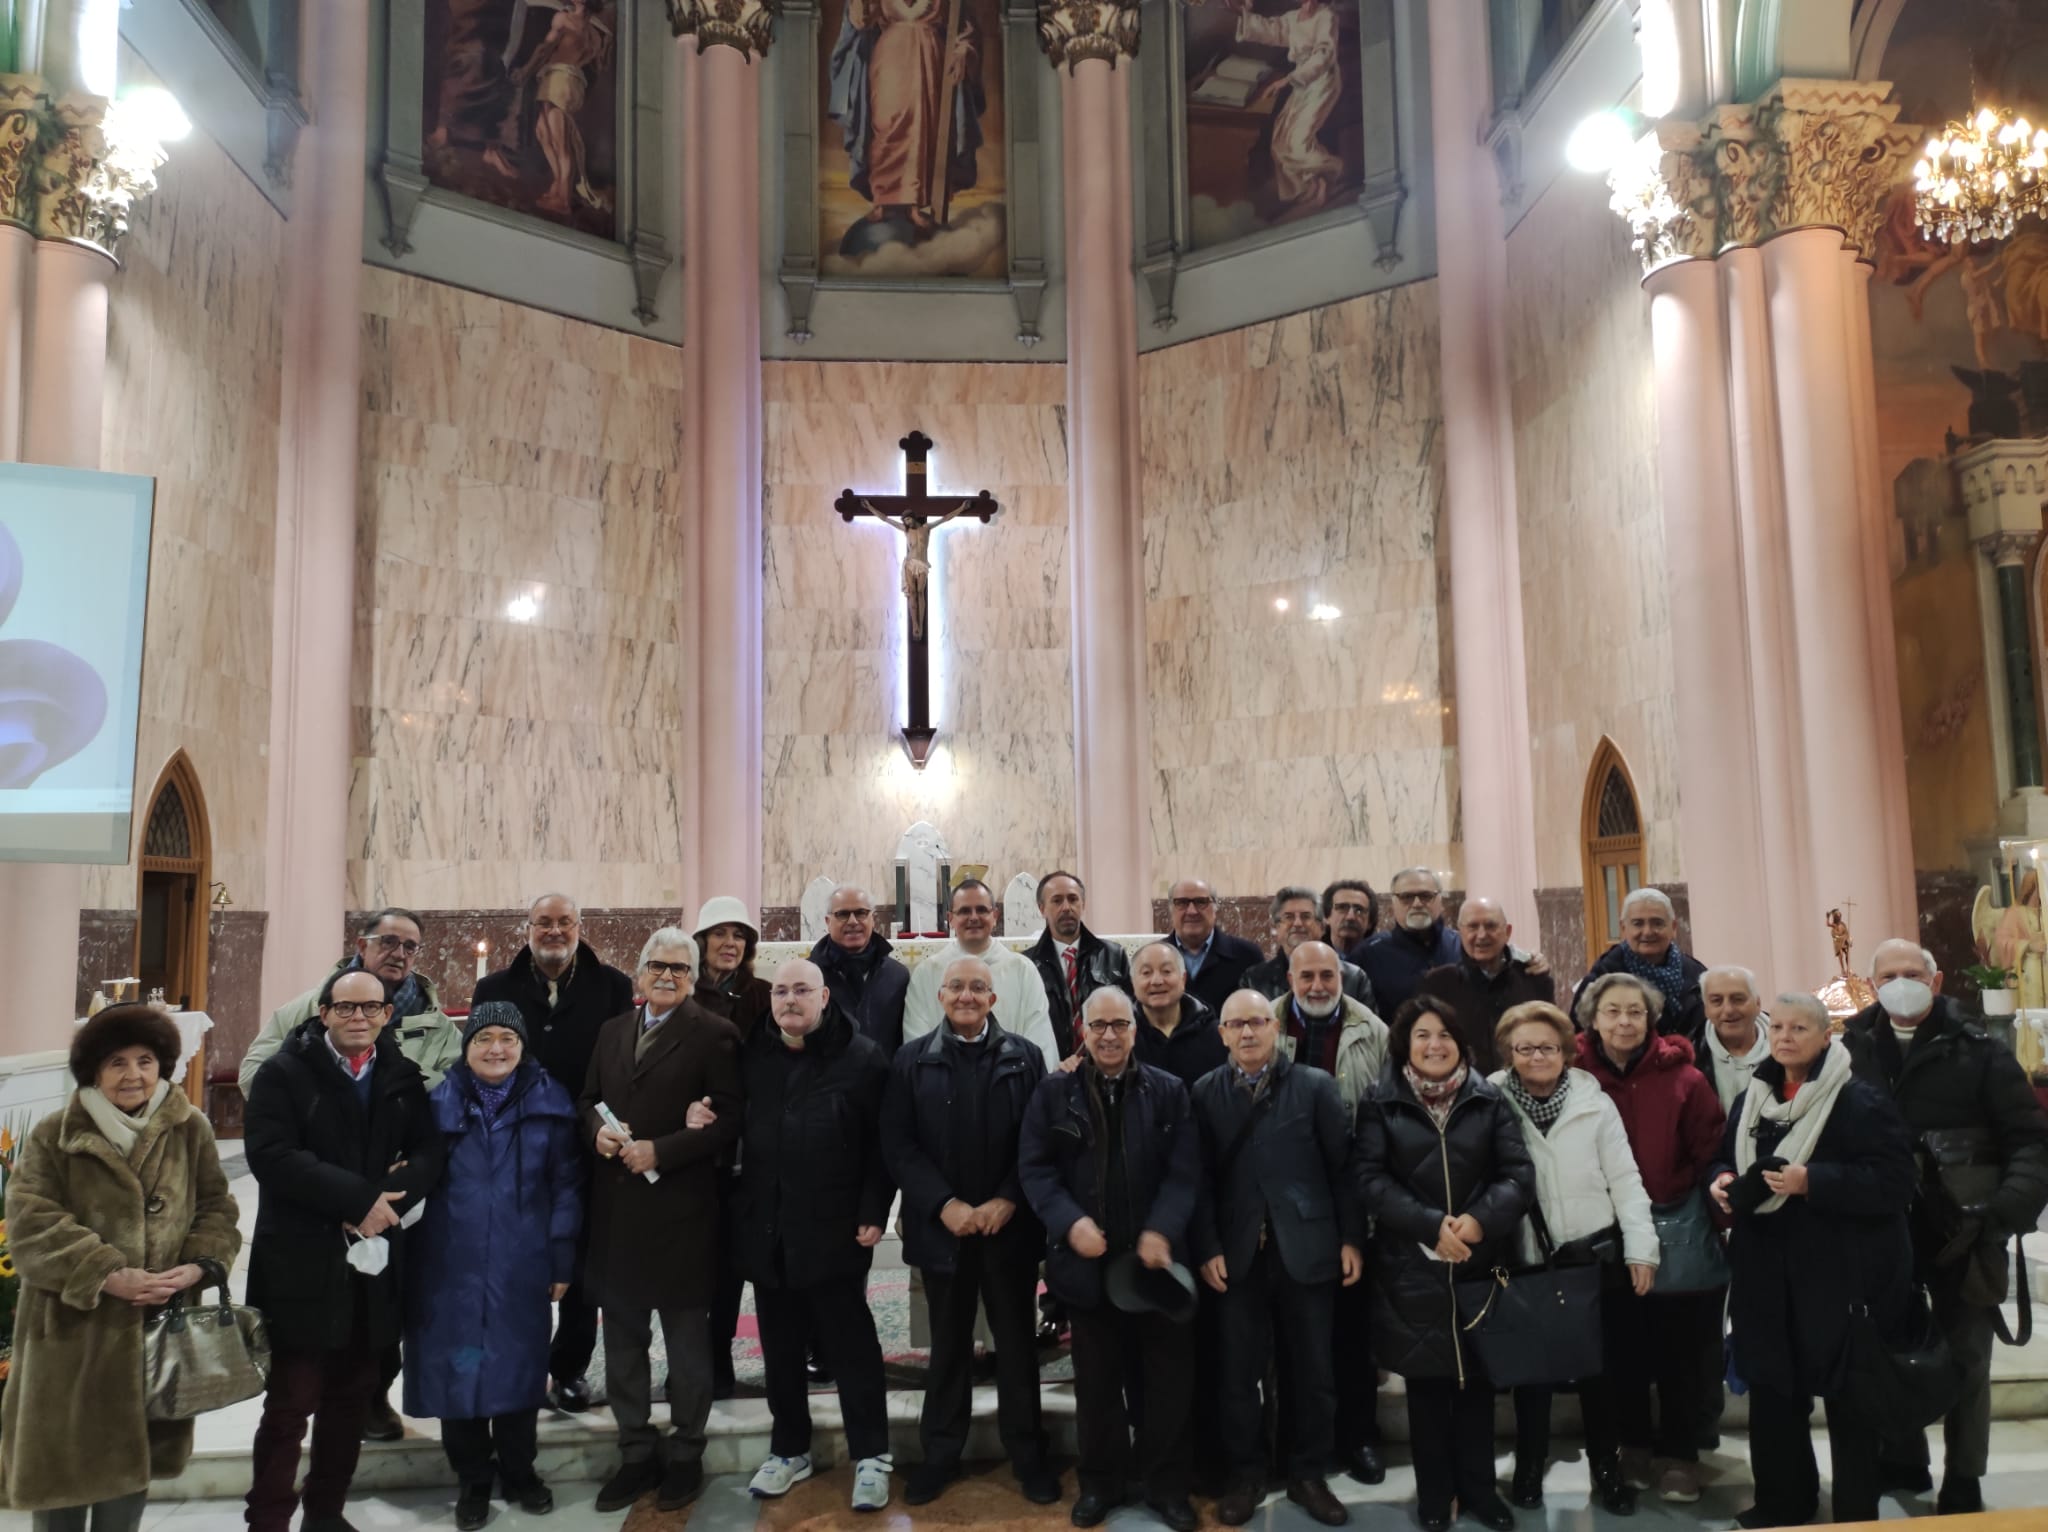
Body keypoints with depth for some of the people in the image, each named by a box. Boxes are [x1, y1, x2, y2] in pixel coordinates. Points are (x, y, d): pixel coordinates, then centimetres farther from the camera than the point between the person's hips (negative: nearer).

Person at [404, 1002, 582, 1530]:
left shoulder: (549, 1102, -1)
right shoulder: (439, 1101, -1)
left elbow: (566, 1184, 1)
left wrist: (563, 1258, -1)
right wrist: (411, 1260, -1)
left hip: (521, 1266, 0)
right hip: (452, 1266, 0)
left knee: (518, 1366, 10)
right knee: (458, 1366, 7)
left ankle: (519, 1471, 30)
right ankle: (472, 1479, 25)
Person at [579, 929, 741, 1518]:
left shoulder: (713, 1033, -8)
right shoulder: (612, 1030, 11)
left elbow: (730, 1118, -12)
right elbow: (587, 1099, 16)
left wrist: (660, 1151, -19)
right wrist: (598, 1130, -7)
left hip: (680, 1208, -5)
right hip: (615, 1207, 6)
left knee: (687, 1342, 9)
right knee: (622, 1340, 15)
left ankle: (685, 1453, 25)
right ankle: (636, 1451, 29)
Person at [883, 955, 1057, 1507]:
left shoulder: (1026, 1057, 1)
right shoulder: (912, 1061, 1)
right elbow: (898, 1145, -4)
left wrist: (1007, 1201, -13)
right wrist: (945, 1204, -13)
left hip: (1010, 1225, 0)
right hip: (943, 1226, 0)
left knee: (1016, 1342, 10)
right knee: (948, 1344, 12)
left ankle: (1027, 1454, 23)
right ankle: (940, 1453, 25)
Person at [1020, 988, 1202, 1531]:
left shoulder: (1169, 1091, 0)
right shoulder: (1054, 1093, 1)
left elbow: (1184, 1171, -5)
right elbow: (1034, 1167, -3)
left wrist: (1161, 1231, -19)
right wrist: (1069, 1222, -17)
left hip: (1155, 1257, 0)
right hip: (1087, 1259, 0)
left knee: (1168, 1376, 8)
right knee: (1097, 1379, 13)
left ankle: (1165, 1485, 25)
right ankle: (1101, 1481, 30)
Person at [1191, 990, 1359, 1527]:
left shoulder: (1316, 1086, 0)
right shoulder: (1205, 1093, 3)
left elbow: (1342, 1167, 0)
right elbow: (1201, 1177, 0)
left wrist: (1351, 1238, -4)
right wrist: (1207, 1248, -6)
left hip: (1306, 1250, 0)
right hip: (1236, 1254, 1)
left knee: (1312, 1370, 10)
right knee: (1238, 1372, 8)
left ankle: (1308, 1474, 27)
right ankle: (1246, 1474, 25)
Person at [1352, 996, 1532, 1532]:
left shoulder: (1489, 1101, 3)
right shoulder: (1381, 1103, -1)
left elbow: (1520, 1176, -3)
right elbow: (1369, 1179, -9)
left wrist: (1479, 1220, -19)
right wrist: (1433, 1225, -18)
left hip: (1480, 1265, 1)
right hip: (1413, 1267, -1)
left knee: (1477, 1379, 10)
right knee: (1426, 1382, 9)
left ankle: (1479, 1488, 26)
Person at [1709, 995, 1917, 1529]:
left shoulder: (1860, 1101, -11)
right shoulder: (1752, 1100, 10)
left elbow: (1894, 1182, -18)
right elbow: (1726, 1159, 20)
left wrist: (1812, 1182, -26)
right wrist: (1723, 1182, -2)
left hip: (1841, 1273, -6)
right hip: (1768, 1273, 6)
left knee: (1847, 1397, 8)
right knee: (1771, 1390, 14)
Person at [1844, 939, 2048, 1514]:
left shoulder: (1978, 1052, -5)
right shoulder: (1854, 1050, -1)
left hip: (1961, 1235, -2)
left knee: (1965, 1359, 9)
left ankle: (1963, 1483, 25)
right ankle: (1902, 1461, 33)